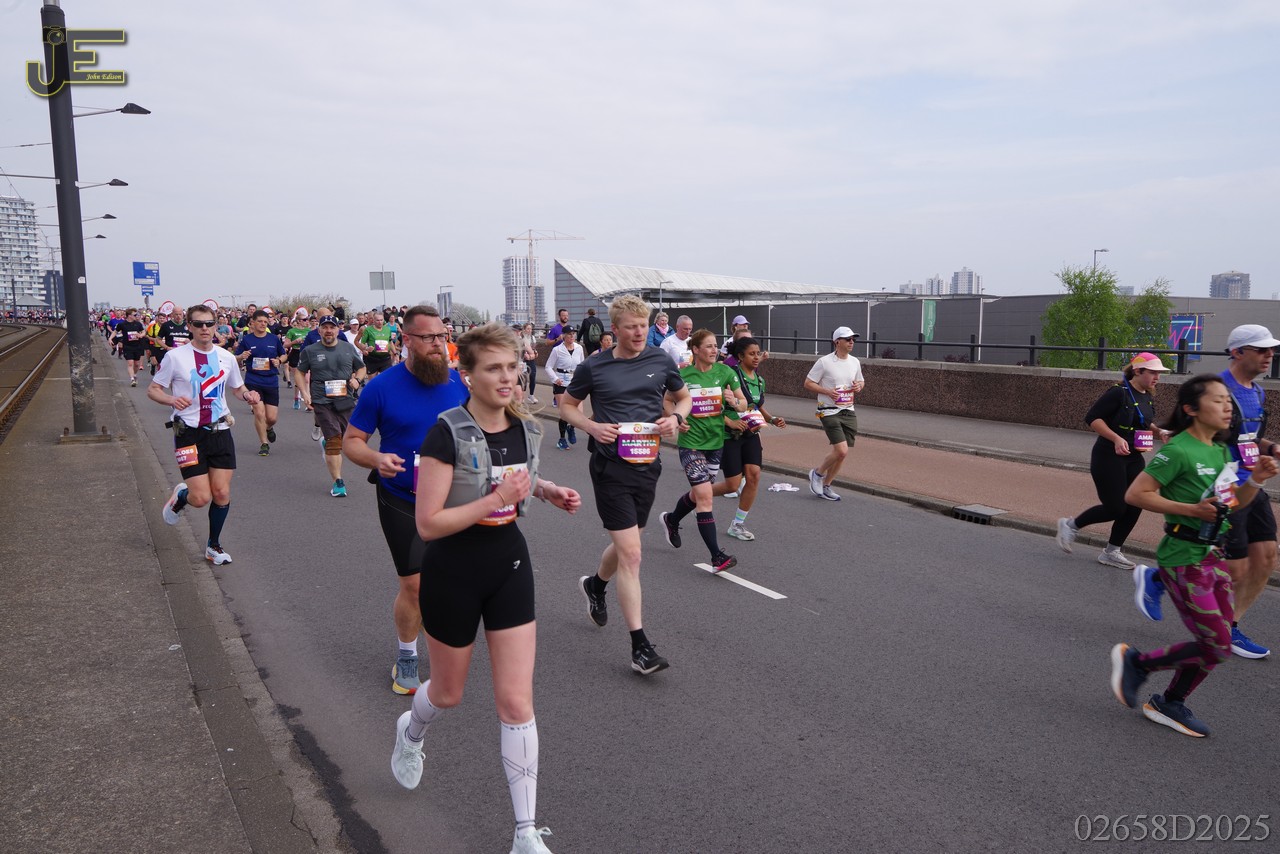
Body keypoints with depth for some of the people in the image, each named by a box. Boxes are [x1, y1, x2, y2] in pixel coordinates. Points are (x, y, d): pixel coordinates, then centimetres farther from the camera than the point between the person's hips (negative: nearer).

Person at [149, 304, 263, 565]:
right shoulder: (175, 356, -6)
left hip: (220, 431, 3)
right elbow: (153, 390, 0)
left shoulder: (226, 357, 6)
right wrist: (172, 400, -21)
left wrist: (247, 395, -3)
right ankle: (180, 497, 29)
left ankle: (214, 545, 22)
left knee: (222, 494, 1)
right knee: (202, 497, -9)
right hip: (189, 434, -3)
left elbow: (238, 387, 21)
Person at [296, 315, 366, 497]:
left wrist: (357, 379, 0)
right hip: (322, 402, -3)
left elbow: (361, 368, 21)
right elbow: (300, 372, 14)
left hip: (346, 400, 3)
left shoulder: (348, 348, 9)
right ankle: (338, 482, -7)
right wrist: (304, 393, 2)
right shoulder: (310, 351, 4)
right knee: (334, 441, -12)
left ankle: (326, 441, 42)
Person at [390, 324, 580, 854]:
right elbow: (428, 523, -23)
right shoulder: (448, 434, -21)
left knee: (516, 701, 1)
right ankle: (411, 732, 56)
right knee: (449, 693, 18)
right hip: (453, 573, -4)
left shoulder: (524, 429, -3)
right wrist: (498, 498, -29)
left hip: (509, 566, 4)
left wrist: (545, 490, -1)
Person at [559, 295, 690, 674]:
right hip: (610, 467, -4)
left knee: (625, 545, 20)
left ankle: (595, 585, 53)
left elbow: (684, 397, 18)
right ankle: (640, 646, -4)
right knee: (630, 554, -9)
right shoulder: (593, 367, -4)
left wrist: (676, 417, -5)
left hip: (647, 463, 4)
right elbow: (567, 406, 9)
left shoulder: (660, 361, 3)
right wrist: (592, 426, -10)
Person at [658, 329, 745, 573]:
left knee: (698, 493, 19)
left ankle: (671, 520, 49)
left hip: (715, 441, 4)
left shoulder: (725, 372, -1)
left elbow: (743, 404, 3)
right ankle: (717, 556, -11)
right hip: (691, 442, -4)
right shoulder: (682, 375, -7)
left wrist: (734, 402, -20)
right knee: (705, 496, -13)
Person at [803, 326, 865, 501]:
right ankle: (817, 473, 9)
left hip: (849, 412, 6)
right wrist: (827, 391, -20)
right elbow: (808, 384, -7)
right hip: (829, 412, -6)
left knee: (842, 454, 5)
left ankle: (825, 486, 22)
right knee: (841, 451, -17)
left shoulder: (855, 362, 9)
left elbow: (861, 381, 24)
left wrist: (859, 385, -1)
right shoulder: (824, 362, -9)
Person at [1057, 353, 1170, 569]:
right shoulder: (1119, 393, -15)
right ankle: (1070, 525, 15)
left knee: (1134, 507, 3)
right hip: (1108, 457, -8)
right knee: (1115, 508, -7)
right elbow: (1092, 417, -18)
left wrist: (1158, 431, 5)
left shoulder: (1148, 398, 10)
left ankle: (1111, 552, 16)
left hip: (1133, 459, 8)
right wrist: (1116, 438, -25)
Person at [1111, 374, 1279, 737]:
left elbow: (1235, 501, 20)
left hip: (1212, 557, 9)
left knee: (1217, 644, 11)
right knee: (1217, 647, -5)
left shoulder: (1221, 452, 10)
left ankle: (1169, 704, 27)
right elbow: (1135, 494, -19)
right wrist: (1190, 509, -22)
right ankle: (1135, 661, 12)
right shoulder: (1179, 451, -16)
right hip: (1183, 559, -8)